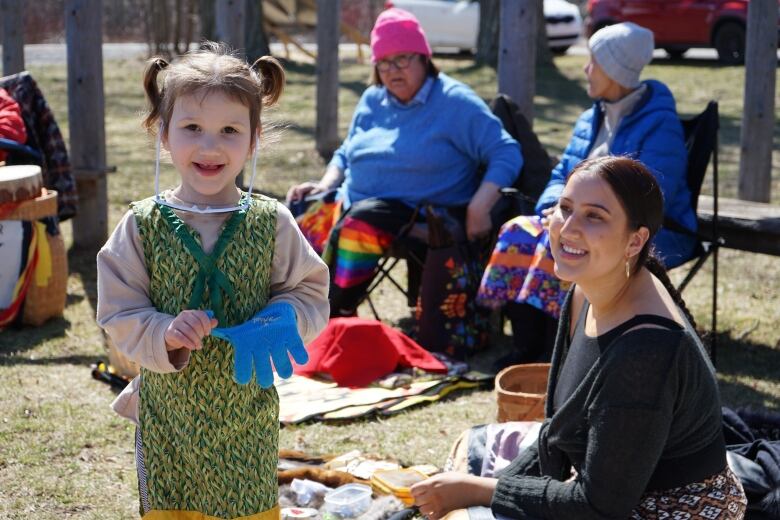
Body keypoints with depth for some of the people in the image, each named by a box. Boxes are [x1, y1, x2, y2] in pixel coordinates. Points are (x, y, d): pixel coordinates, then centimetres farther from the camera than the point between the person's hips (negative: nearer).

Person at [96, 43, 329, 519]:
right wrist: (165, 335, -25)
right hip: (168, 417, 0)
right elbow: (121, 315, -6)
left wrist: (281, 321, -20)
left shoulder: (271, 222, -6)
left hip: (247, 420, 0)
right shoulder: (143, 224, -7)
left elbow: (311, 293, 0)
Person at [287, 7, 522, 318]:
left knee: (358, 225, -36)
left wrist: (479, 208, -21)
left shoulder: (455, 102, -4)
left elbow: (506, 154, -8)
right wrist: (325, 186, 6)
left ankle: (337, 318, -27)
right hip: (353, 202, 6)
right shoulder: (372, 100, 15)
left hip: (419, 212, -6)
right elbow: (346, 153, 27)